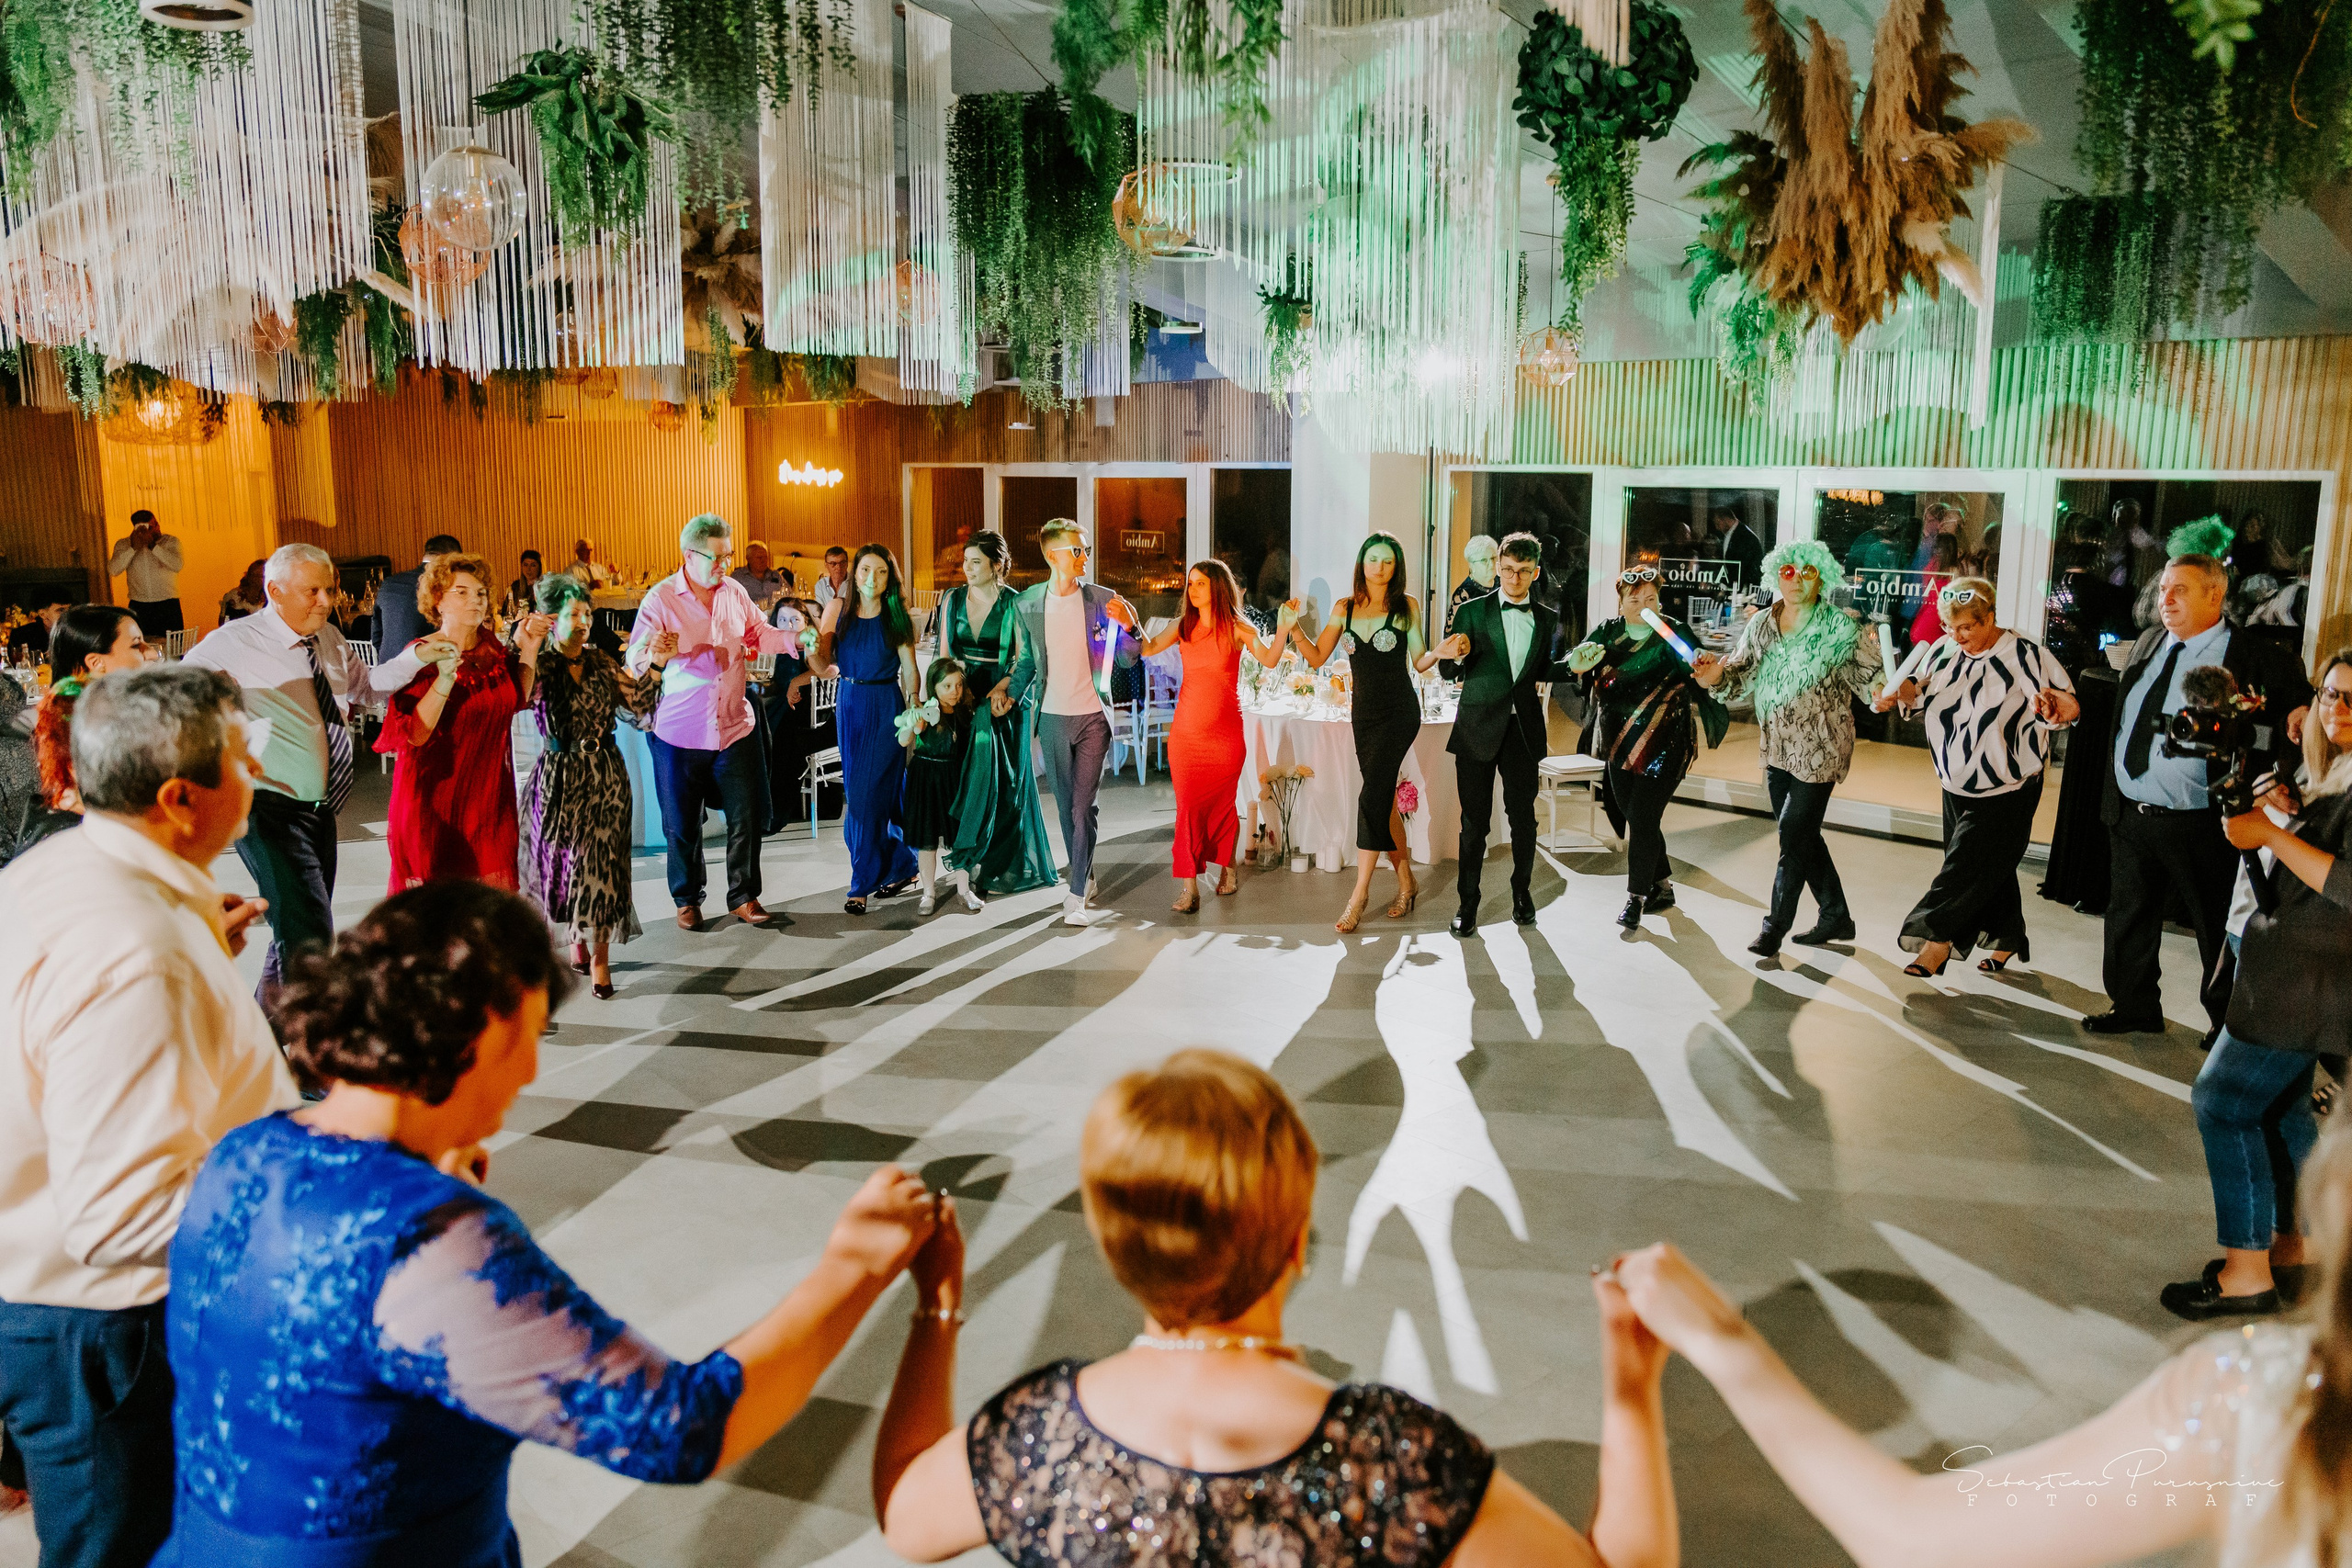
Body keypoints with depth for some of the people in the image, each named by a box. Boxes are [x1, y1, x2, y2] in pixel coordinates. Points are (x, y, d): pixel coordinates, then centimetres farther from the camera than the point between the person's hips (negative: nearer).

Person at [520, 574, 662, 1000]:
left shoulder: (602, 662, 7)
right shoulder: (540, 666, -4)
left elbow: (638, 704, 5)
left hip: (606, 775, 2)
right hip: (561, 777, -2)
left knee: (601, 860, -1)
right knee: (572, 859, 6)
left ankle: (596, 952, 7)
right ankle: (581, 944, 26)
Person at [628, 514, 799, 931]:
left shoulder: (734, 592, 4)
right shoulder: (660, 599, -8)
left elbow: (759, 635, 17)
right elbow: (634, 659, -15)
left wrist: (795, 637, -2)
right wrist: (653, 654, -39)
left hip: (735, 726, 3)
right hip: (680, 732, -3)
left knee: (747, 816, 4)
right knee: (682, 823, 7)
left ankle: (744, 897, 20)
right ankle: (687, 900, 26)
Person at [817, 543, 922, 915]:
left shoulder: (897, 616, -4)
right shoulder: (838, 609, 3)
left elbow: (909, 670, -3)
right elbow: (824, 662, -1)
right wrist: (813, 647, -23)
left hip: (886, 706, -4)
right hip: (849, 704, 4)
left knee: (870, 791, -6)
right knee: (857, 791, 8)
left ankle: (862, 884, 2)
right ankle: (902, 867, 22)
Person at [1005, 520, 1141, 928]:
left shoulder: (1103, 600, -2)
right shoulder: (1027, 603, 3)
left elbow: (1127, 660, 1)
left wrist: (1128, 626, -17)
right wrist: (1011, 694, 3)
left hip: (1092, 717, -2)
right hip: (1052, 718, 3)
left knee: (1082, 807, -8)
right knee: (1067, 806, 11)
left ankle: (1077, 896, -5)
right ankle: (1086, 879, 28)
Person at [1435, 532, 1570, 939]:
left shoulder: (1547, 620, 9)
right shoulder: (1472, 612, 1)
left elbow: (1541, 671, 18)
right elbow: (1449, 672, -1)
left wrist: (1572, 667, -1)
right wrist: (1455, 657, -23)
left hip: (1523, 730, 2)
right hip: (1478, 729, -2)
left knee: (1523, 815, 6)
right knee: (1475, 820, 2)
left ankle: (1522, 893, 25)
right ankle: (1468, 903, 11)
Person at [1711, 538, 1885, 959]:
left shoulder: (1842, 626, -8)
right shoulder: (1760, 625, 7)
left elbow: (1866, 673, -13)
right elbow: (1742, 673, 3)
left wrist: (1882, 690, -35)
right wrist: (1718, 671, -18)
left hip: (1820, 747, -6)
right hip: (1776, 747, 6)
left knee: (1794, 834, -5)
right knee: (1802, 834, 14)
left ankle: (1775, 925, 9)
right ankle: (1835, 916, 31)